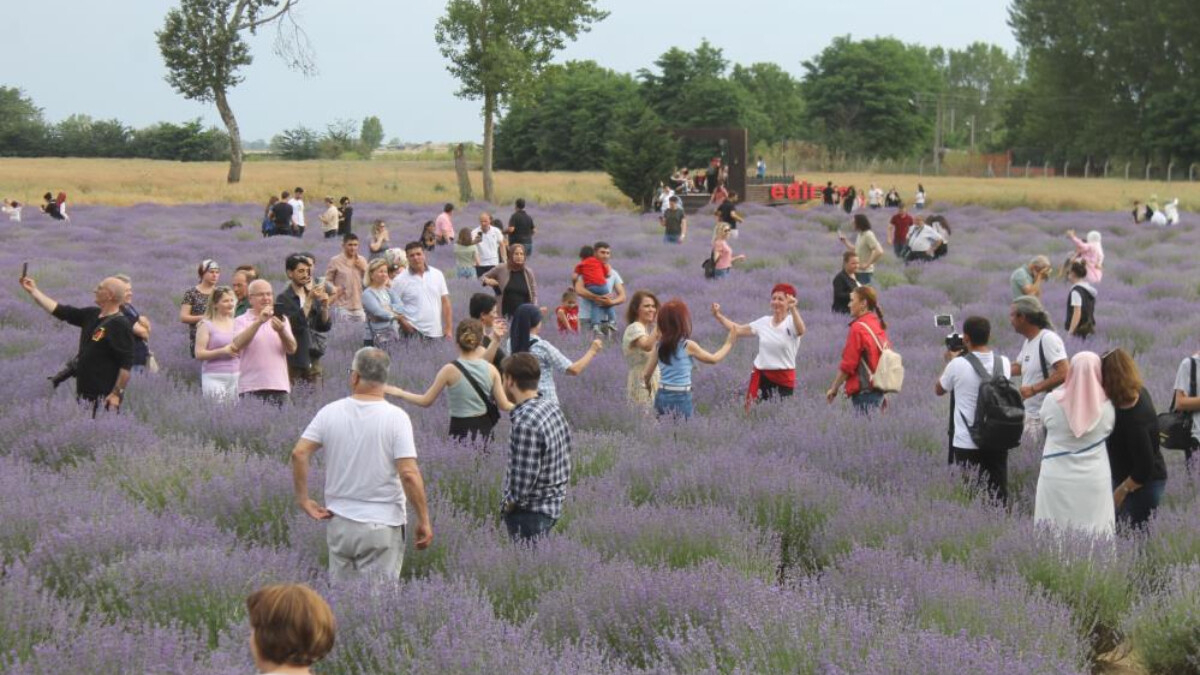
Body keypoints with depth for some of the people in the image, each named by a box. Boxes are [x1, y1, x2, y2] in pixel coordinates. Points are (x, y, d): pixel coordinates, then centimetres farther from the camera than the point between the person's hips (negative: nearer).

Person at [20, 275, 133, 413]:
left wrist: (117, 394, -23)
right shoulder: (91, 315, 10)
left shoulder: (121, 325, -16)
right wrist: (33, 290, 18)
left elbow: (126, 364, -20)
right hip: (84, 393, 10)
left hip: (105, 397, -10)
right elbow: (60, 311, 17)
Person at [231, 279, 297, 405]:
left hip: (279, 386, 2)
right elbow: (237, 345, -12)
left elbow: (292, 349, 2)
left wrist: (281, 331, -18)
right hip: (251, 387, -2)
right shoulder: (241, 321, 7)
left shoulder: (281, 320, 15)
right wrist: (258, 322, -19)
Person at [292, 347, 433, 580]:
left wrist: (303, 499, 4)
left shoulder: (330, 412, -1)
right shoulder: (396, 417, -12)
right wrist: (424, 520, -9)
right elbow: (409, 474, -18)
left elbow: (299, 453, -5)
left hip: (339, 523, 4)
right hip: (381, 526, -4)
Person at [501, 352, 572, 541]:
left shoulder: (526, 421, -26)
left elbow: (524, 478, -26)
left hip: (530, 511, -9)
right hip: (553, 502, 9)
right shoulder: (551, 405, 2)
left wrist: (508, 505, -7)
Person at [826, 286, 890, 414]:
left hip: (864, 392, -8)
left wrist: (833, 388, -2)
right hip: (879, 390, 8)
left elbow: (847, 365, -13)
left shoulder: (858, 328, -13)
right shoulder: (879, 326, 11)